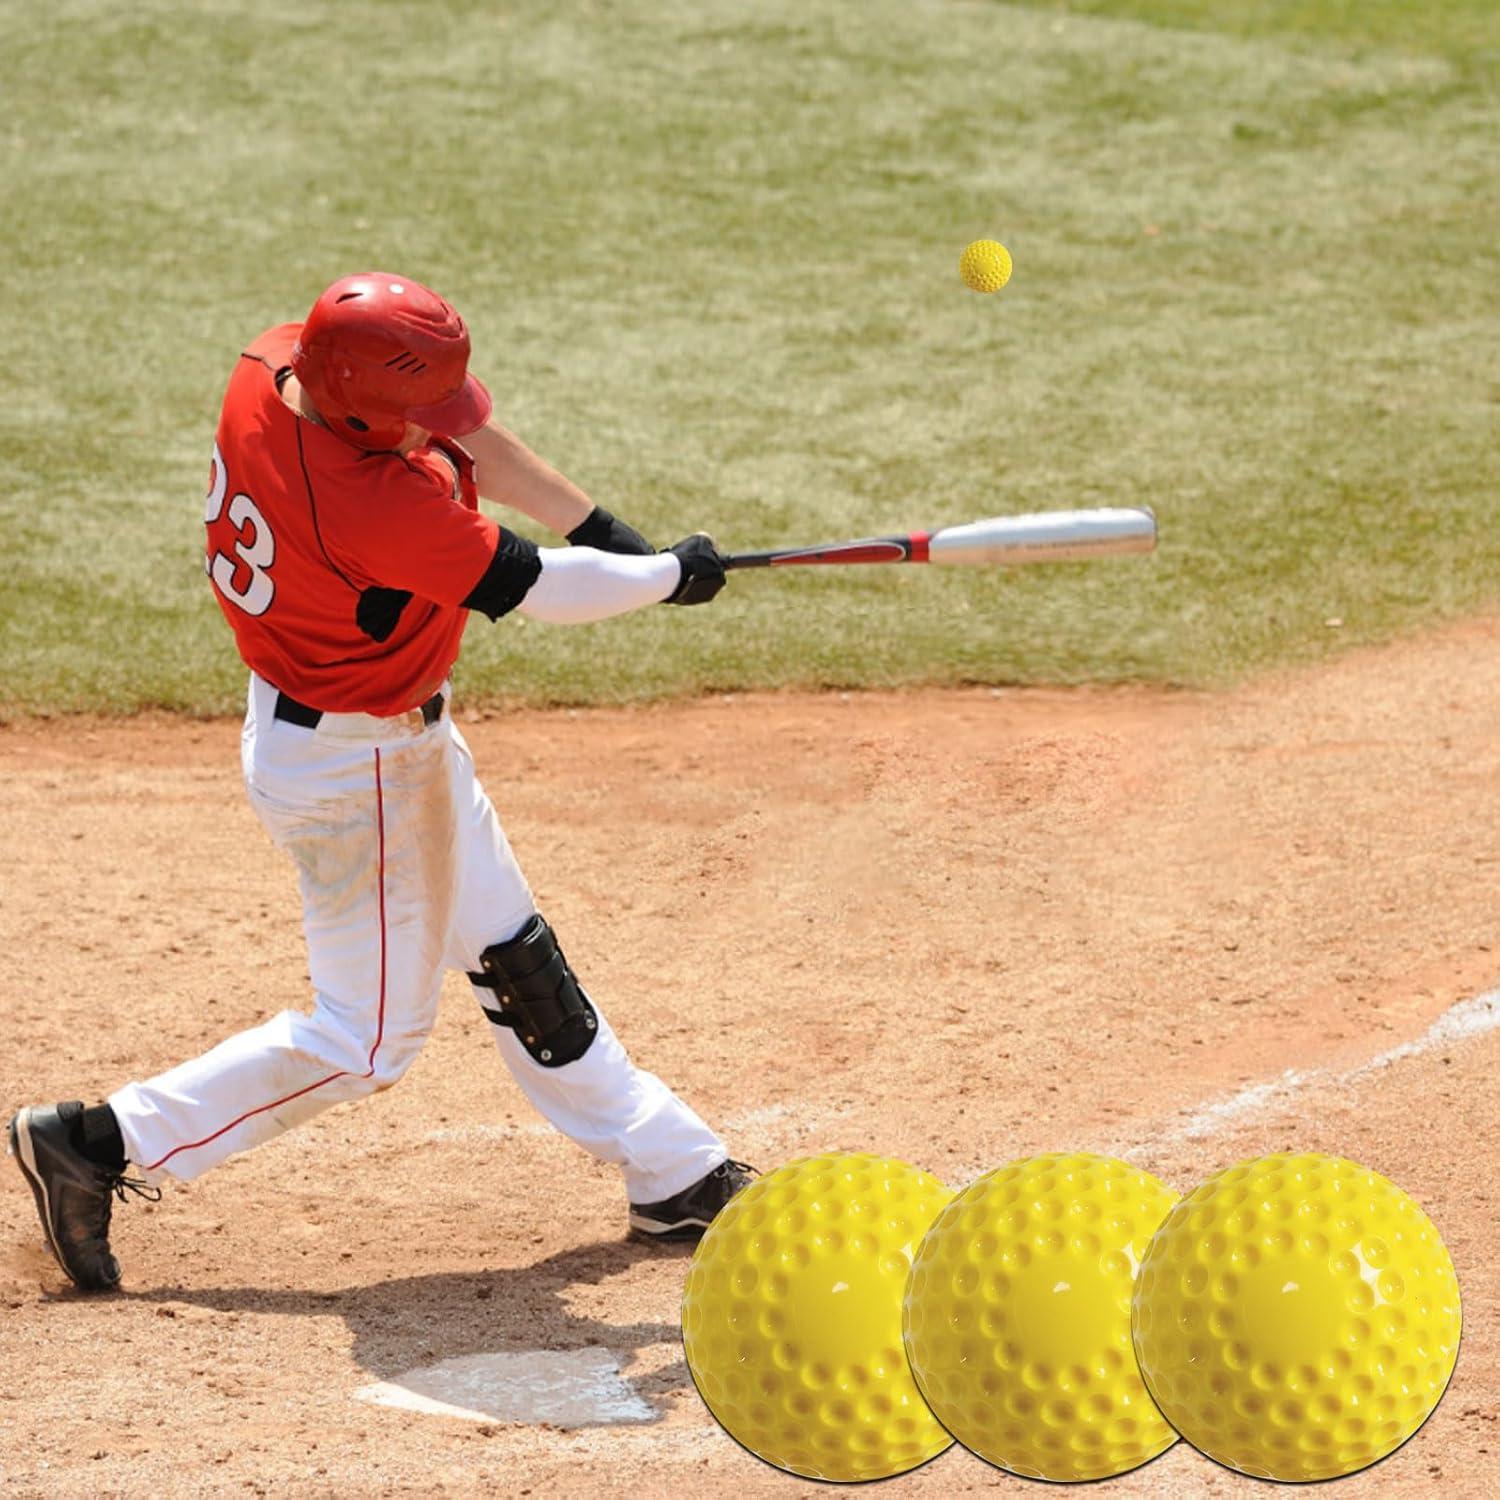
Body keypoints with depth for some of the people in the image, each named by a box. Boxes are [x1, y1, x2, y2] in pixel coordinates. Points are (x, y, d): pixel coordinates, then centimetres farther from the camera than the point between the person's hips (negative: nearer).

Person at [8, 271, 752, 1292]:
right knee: (369, 1039, 6)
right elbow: (541, 592, -25)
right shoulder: (378, 506, -37)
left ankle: (672, 1173, 33)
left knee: (517, 960, 19)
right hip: (356, 772, -10)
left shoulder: (270, 369, -13)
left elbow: (467, 439, 1)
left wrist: (596, 523, -3)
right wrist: (671, 576, -8)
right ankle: (103, 1145, 11)